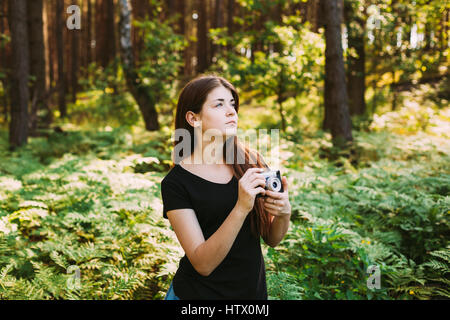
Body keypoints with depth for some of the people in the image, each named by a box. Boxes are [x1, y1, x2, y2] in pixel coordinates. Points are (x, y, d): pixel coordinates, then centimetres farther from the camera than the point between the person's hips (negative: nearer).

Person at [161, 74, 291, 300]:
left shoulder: (251, 162, -7)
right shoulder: (176, 182, -16)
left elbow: (271, 239, 1)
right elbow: (202, 264, -21)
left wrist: (284, 213, -20)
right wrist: (242, 207, -31)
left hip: (253, 290, 3)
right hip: (199, 292, -3)